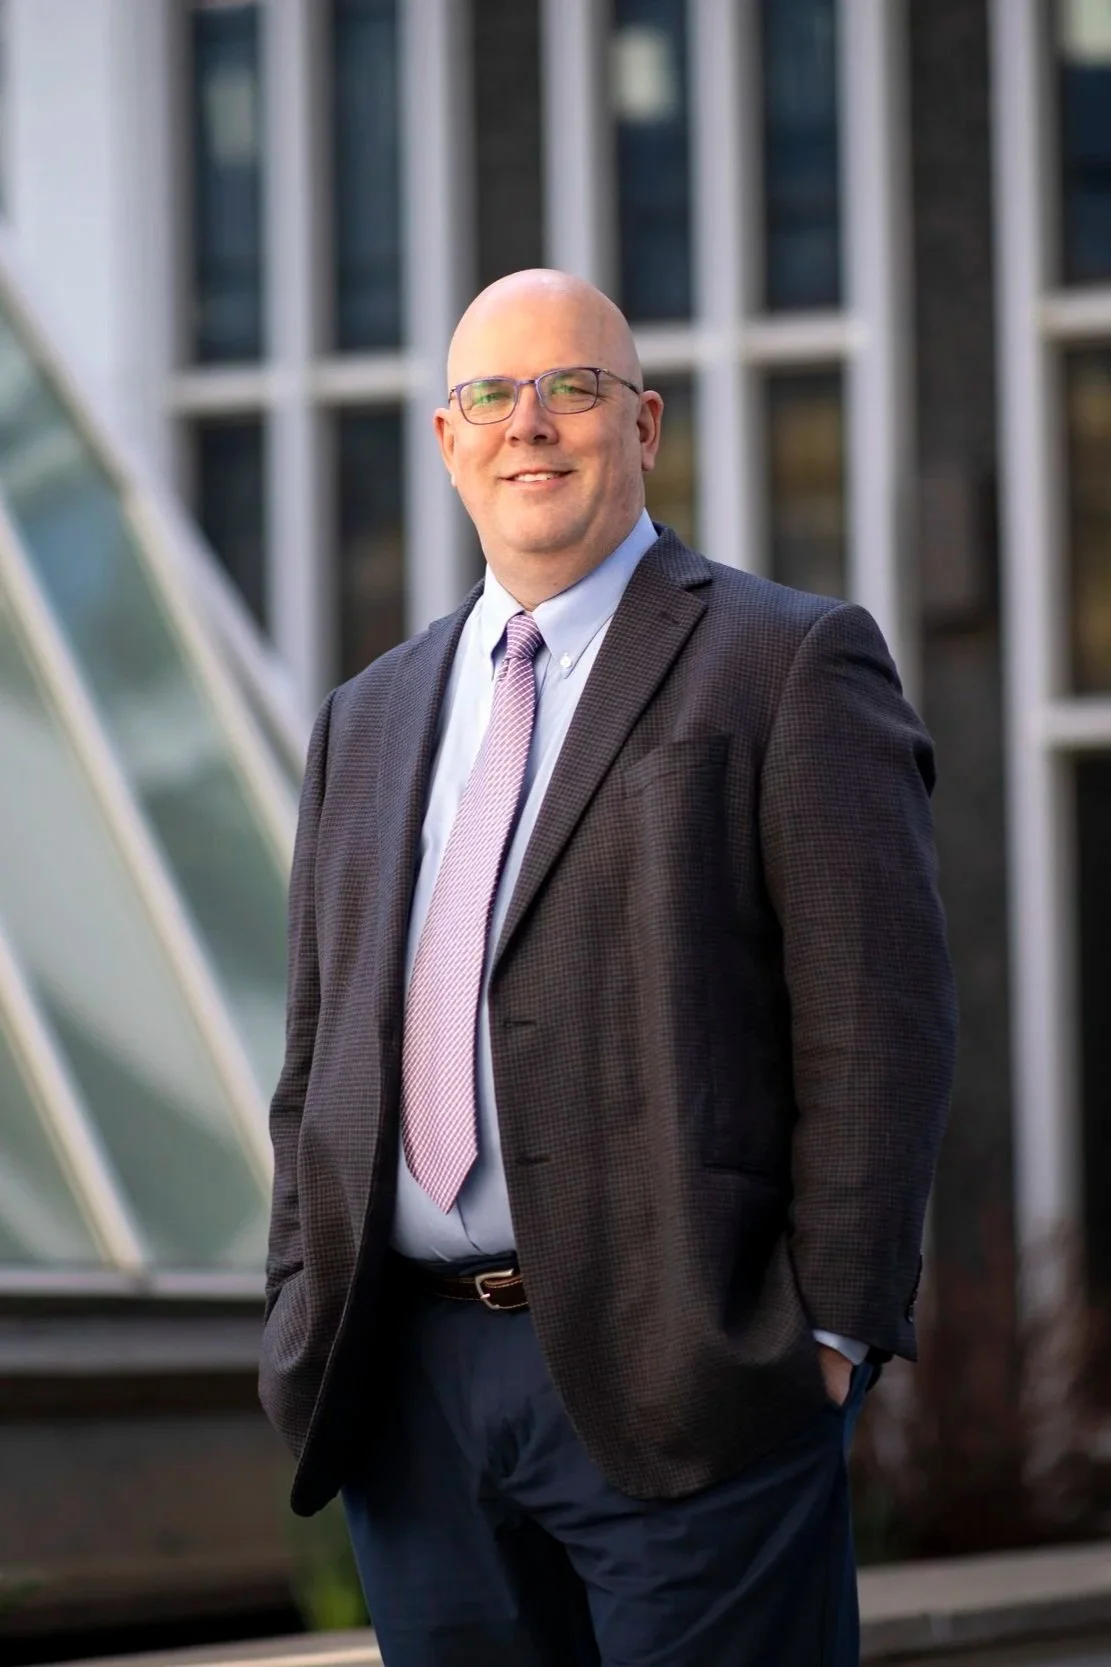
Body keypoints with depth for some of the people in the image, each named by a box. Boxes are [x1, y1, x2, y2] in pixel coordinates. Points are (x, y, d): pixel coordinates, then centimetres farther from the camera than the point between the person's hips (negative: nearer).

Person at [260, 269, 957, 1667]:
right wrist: (303, 1324, 10)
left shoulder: (789, 665, 0)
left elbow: (877, 1024, -6)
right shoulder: (369, 720, 19)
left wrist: (832, 1328, -13)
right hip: (408, 1381, 5)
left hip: (680, 1382, -5)